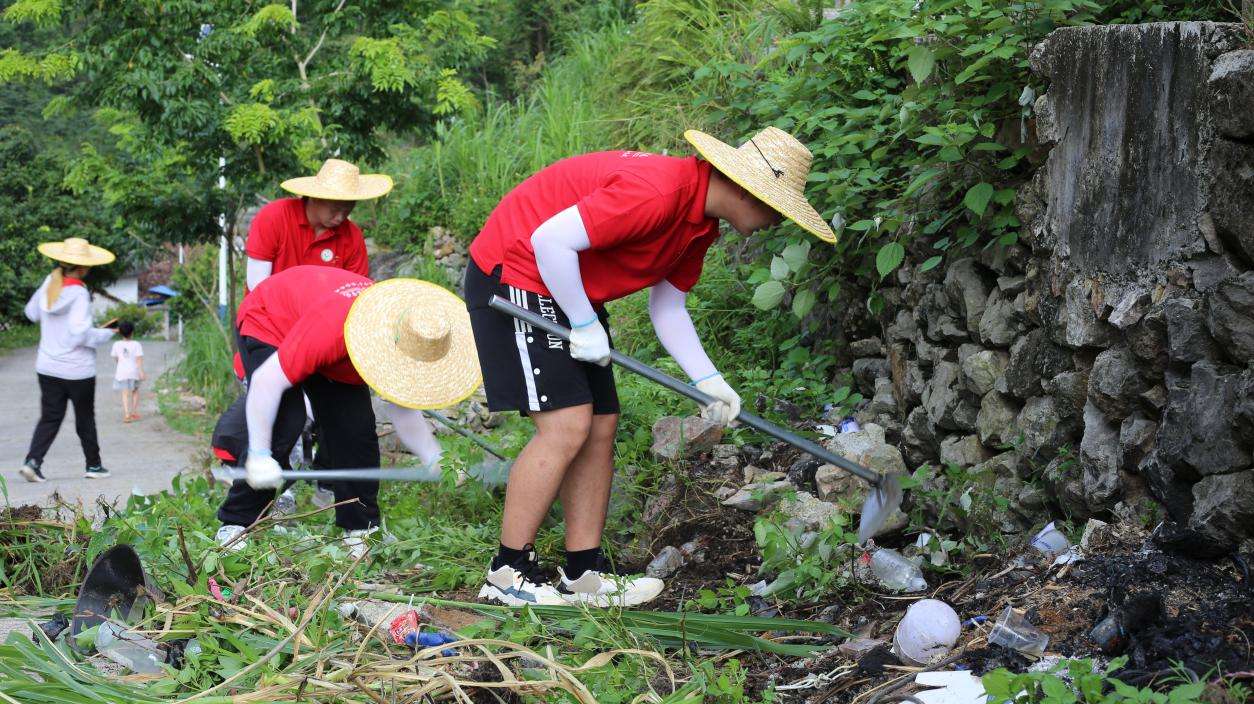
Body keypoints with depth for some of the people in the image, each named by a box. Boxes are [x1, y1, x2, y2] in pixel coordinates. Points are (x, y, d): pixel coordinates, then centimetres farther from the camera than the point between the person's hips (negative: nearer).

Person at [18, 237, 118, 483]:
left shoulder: (49, 284, 0)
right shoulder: (79, 293, -19)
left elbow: (32, 313, 15)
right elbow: (80, 333, -25)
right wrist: (107, 333, -12)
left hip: (48, 367, 5)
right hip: (78, 370, -5)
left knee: (50, 417, 8)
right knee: (85, 418, 11)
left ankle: (33, 460, -10)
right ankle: (93, 465, 22)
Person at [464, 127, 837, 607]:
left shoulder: (700, 223, 5)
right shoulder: (657, 192, -28)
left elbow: (667, 308, 14)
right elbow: (551, 240, -30)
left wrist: (708, 380, 3)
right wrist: (585, 326, -20)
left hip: (571, 292, 10)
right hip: (514, 275, -10)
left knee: (601, 426, 7)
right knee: (567, 425, -15)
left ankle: (583, 574, 12)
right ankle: (508, 572, -6)